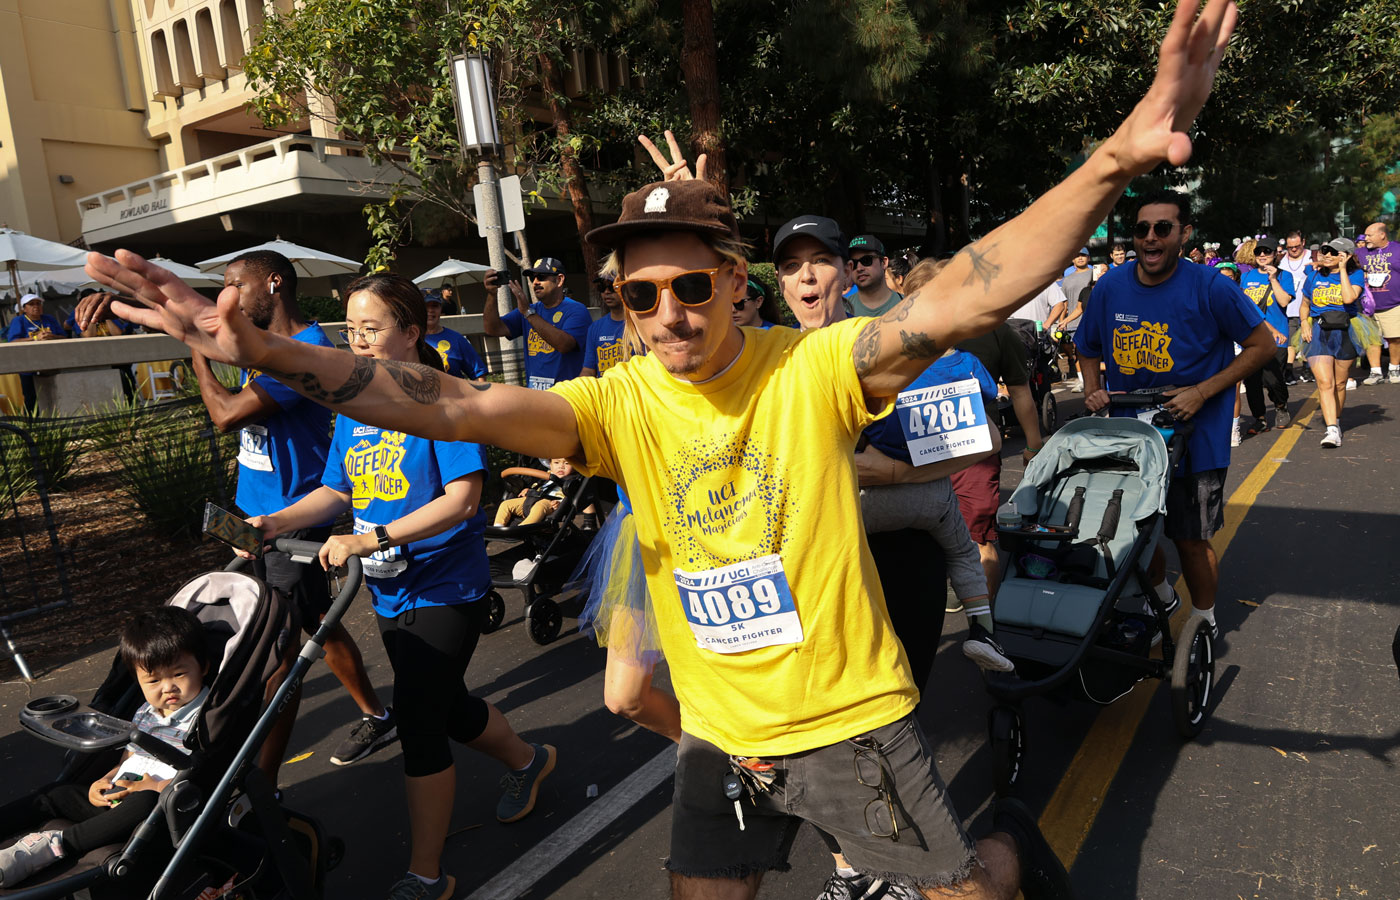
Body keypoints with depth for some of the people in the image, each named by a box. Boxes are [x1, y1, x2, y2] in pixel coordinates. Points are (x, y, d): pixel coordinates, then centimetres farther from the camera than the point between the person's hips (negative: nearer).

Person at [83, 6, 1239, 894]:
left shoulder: (813, 367, -19)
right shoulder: (623, 403, -12)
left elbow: (958, 303, -32)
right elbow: (460, 406, -21)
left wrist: (1114, 163, -45)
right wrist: (271, 353, -30)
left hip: (854, 717, -2)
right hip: (723, 734, 3)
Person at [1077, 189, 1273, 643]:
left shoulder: (1210, 287, -14)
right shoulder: (1110, 287, -2)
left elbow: (1262, 345, -7)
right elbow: (1089, 351, 12)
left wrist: (1201, 392, -16)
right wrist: (1092, 392, -6)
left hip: (1194, 438, -4)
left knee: (1190, 539, 5)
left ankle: (1204, 623, 30)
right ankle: (1160, 597, 45)